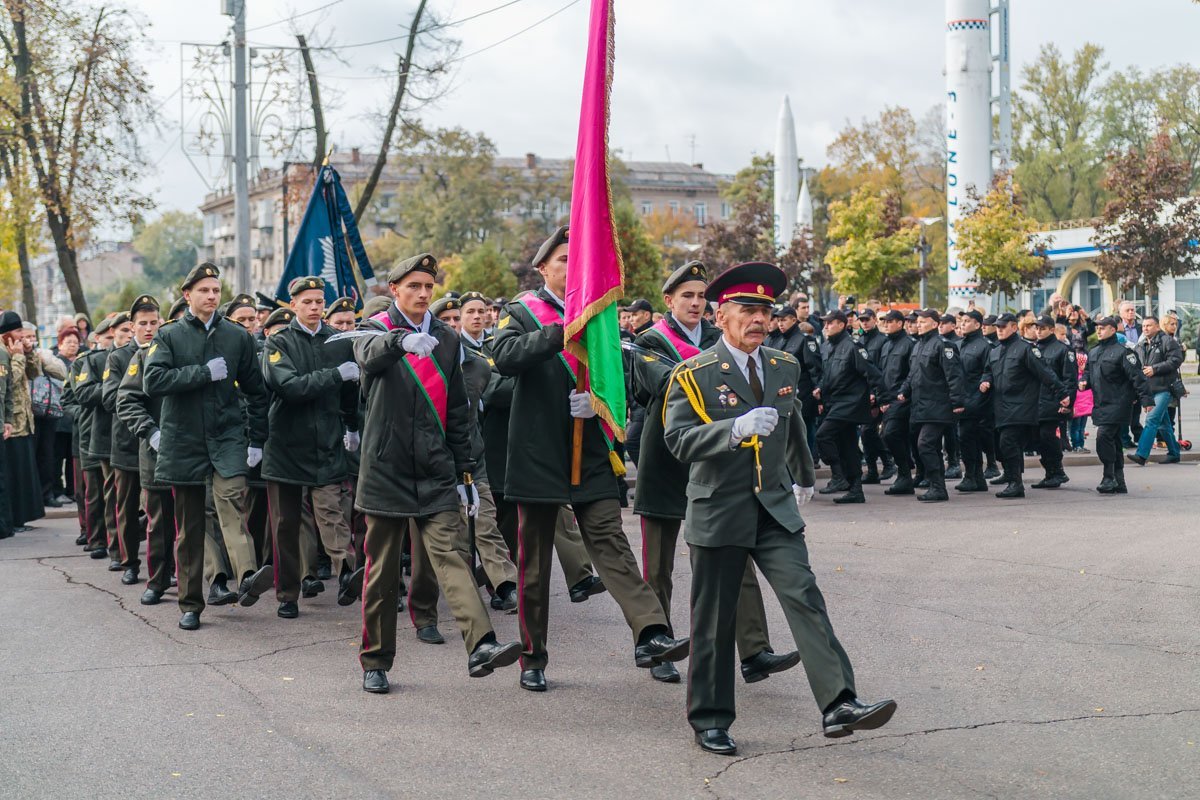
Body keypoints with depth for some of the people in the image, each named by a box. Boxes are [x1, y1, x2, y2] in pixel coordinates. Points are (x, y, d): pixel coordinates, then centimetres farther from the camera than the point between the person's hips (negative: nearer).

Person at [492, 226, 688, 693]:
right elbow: (505, 357, -21)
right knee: (534, 562, 6)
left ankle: (650, 636, -24)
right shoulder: (522, 314, 1)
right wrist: (564, 331, -33)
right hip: (538, 457, -2)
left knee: (610, 542, -11)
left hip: (590, 457, 2)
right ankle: (533, 659, 16)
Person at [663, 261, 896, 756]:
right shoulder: (694, 375, -9)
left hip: (776, 509, 4)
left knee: (804, 598, -11)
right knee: (714, 621, 5)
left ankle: (838, 705, -17)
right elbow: (678, 440, -21)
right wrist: (736, 429, -34)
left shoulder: (785, 368, 9)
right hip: (718, 512, -4)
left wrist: (804, 477, 39)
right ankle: (709, 720, 18)